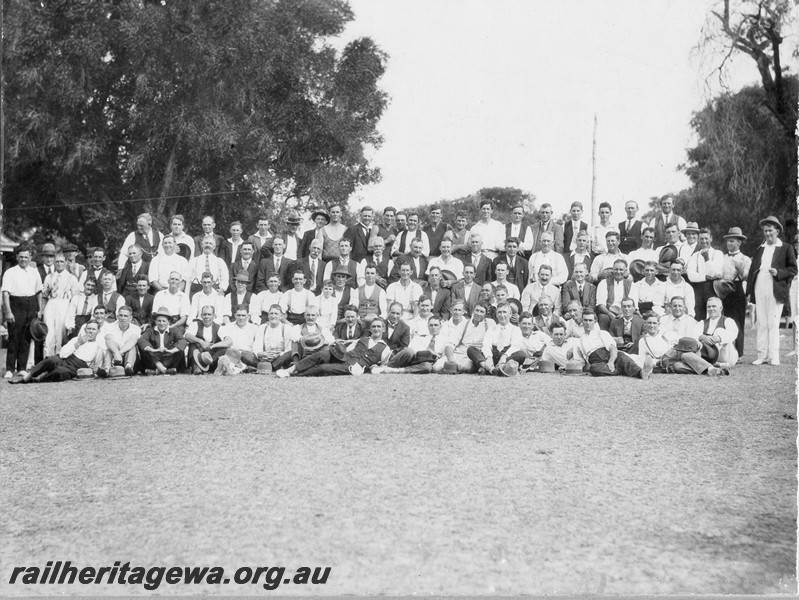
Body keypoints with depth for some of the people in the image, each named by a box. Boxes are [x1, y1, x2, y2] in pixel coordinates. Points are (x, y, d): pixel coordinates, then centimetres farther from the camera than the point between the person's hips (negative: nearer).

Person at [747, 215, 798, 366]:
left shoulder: (786, 248, 6)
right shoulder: (759, 249, 19)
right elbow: (752, 270, 16)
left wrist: (778, 273, -14)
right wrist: (749, 290, 7)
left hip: (776, 291, -4)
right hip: (759, 290, 4)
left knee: (773, 324, -6)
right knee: (761, 324, 3)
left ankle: (773, 356, -2)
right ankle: (762, 356, 5)